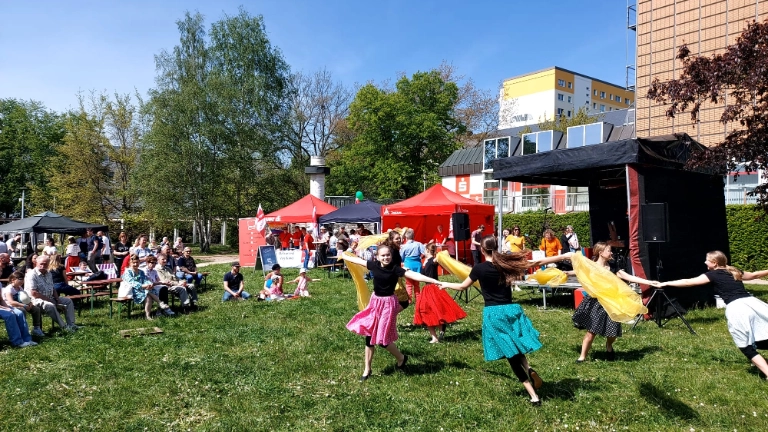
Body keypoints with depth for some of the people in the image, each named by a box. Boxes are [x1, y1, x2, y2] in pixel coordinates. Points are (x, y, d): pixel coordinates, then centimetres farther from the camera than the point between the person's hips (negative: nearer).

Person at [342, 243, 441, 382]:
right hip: (375, 302, 5)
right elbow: (357, 260, 12)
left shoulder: (395, 269, -17)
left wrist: (434, 281, -38)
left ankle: (401, 358, 24)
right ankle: (367, 370, 23)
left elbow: (414, 275, -28)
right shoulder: (374, 265, -4)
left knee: (382, 338, -4)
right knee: (369, 336, 9)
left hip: (388, 304, -5)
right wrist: (343, 255, 25)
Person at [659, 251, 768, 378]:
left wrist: (666, 283, 14)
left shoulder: (713, 275, 7)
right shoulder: (735, 272, 23)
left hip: (735, 308, -6)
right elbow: (754, 275, 40)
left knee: (747, 347, 5)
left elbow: (688, 282, 7)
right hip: (752, 302, 6)